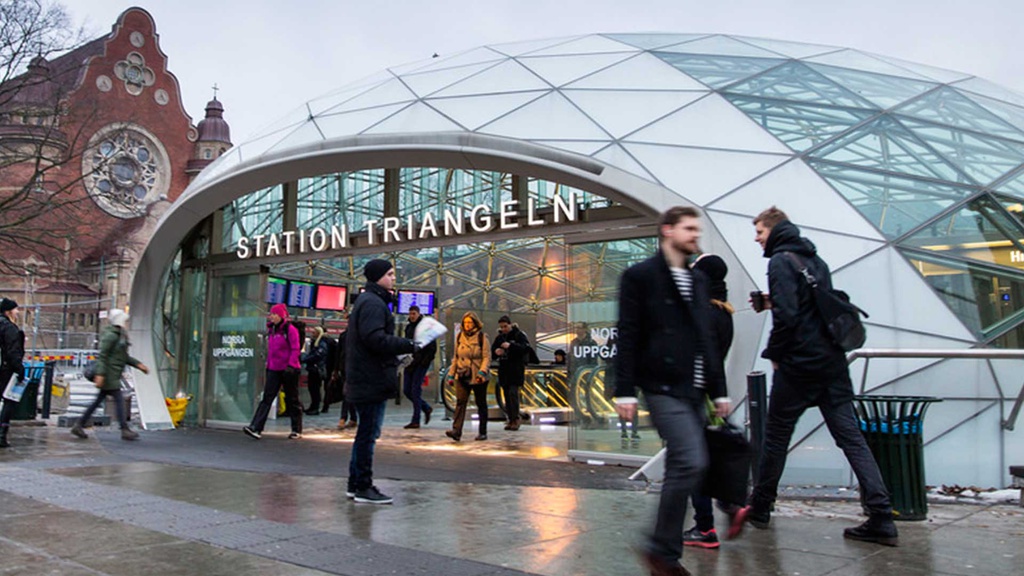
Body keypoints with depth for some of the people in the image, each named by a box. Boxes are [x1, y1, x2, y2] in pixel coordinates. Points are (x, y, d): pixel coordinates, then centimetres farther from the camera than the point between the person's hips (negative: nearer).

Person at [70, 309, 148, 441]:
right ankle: (125, 430, -3)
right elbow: (102, 355, -19)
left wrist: (138, 364, 16)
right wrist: (100, 374, -25)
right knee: (119, 400, -7)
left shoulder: (121, 336, 17)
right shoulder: (111, 335, -13)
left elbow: (125, 357, 22)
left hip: (113, 374, 10)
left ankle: (79, 425, 17)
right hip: (109, 373, -10)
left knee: (99, 400, 12)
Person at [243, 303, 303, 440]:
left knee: (292, 399, 4)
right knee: (266, 398, -4)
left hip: (288, 369, -6)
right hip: (274, 370, 6)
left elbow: (295, 349, -13)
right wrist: (268, 365, 15)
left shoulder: (290, 329, -9)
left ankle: (297, 430, 15)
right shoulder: (271, 330, 12)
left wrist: (290, 365, -21)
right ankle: (256, 428, -10)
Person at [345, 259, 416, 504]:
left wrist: (398, 353, 11)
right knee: (368, 433, -3)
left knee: (366, 432, 16)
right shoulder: (373, 303, -14)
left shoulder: (367, 301, 20)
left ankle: (355, 484, 24)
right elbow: (376, 339, -25)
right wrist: (409, 345, -18)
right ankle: (363, 487, 4)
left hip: (366, 380, 11)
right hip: (372, 380, -11)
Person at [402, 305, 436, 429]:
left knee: (415, 390, -8)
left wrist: (425, 360, -18)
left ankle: (415, 421, -2)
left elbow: (433, 348, -9)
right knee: (406, 390, 5)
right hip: (411, 361, 7)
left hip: (422, 362, -7)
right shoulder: (408, 327, 14)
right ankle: (426, 408, 26)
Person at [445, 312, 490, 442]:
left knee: (481, 404, 8)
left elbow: (486, 357, -9)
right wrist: (451, 374, 11)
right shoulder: (459, 337, 7)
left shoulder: (482, 337, -5)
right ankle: (456, 431, -18)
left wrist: (482, 372, -23)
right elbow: (455, 357, 14)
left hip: (478, 377, -3)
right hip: (462, 376, 3)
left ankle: (482, 432, 19)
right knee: (460, 402, -10)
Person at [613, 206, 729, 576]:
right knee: (692, 462, -17)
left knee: (681, 468, 8)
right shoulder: (640, 276, -3)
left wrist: (718, 390, 16)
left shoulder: (698, 279, 18)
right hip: (663, 388, -7)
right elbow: (627, 337, -7)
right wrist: (625, 391, -12)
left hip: (692, 391, 7)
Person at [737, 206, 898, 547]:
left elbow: (787, 315, -20)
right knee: (850, 436, 3)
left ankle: (759, 509, 20)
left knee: (775, 438, 7)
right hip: (832, 362, 8)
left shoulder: (781, 261, -10)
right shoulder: (815, 260, 17)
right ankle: (882, 519, -2)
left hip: (798, 365, -7)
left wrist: (773, 353, -8)